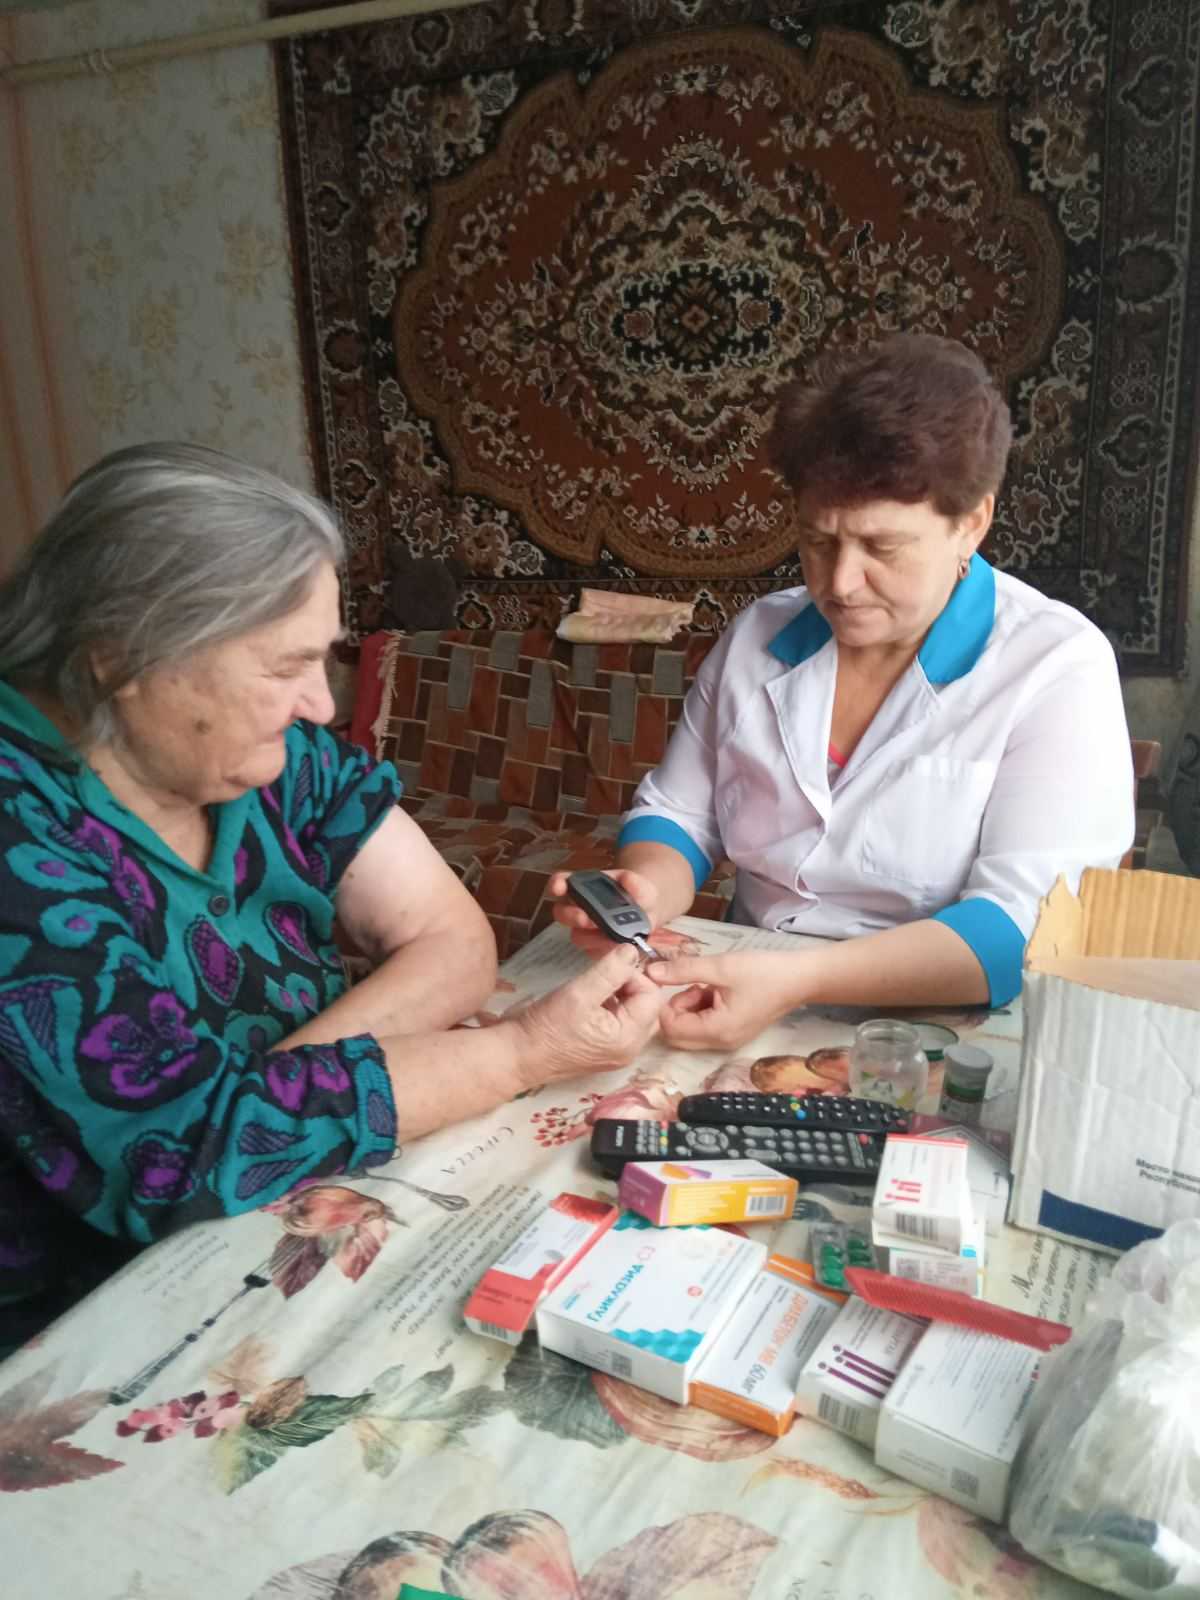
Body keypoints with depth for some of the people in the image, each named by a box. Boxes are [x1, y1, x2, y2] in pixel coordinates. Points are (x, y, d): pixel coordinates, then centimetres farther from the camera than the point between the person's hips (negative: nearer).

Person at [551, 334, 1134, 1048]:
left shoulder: (1059, 667, -11)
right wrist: (645, 894, -13)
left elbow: (1021, 930, -20)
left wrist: (795, 980, -31)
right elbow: (677, 817, 10)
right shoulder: (760, 637, 5)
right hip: (743, 1016, 5)